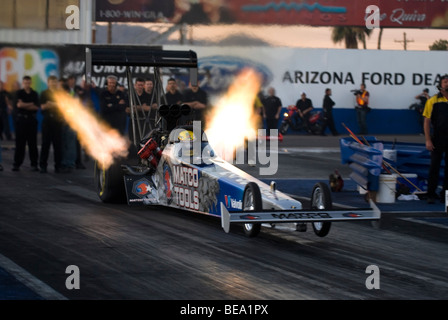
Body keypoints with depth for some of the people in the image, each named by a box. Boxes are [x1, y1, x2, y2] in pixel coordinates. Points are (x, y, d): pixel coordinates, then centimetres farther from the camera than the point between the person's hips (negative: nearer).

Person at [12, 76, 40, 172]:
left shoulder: (34, 94, 9)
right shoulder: (19, 93, 5)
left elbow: (36, 107, -1)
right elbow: (18, 104, -9)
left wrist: (24, 105, -7)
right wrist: (31, 104, -3)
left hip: (31, 120, 1)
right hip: (21, 119, -1)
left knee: (33, 143, 0)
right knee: (19, 143, -2)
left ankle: (34, 164, 2)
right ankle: (17, 164, 2)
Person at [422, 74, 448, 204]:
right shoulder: (433, 101, -2)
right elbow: (427, 122, -3)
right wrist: (428, 140, -10)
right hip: (437, 139, -3)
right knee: (434, 166, 0)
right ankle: (431, 194, 5)